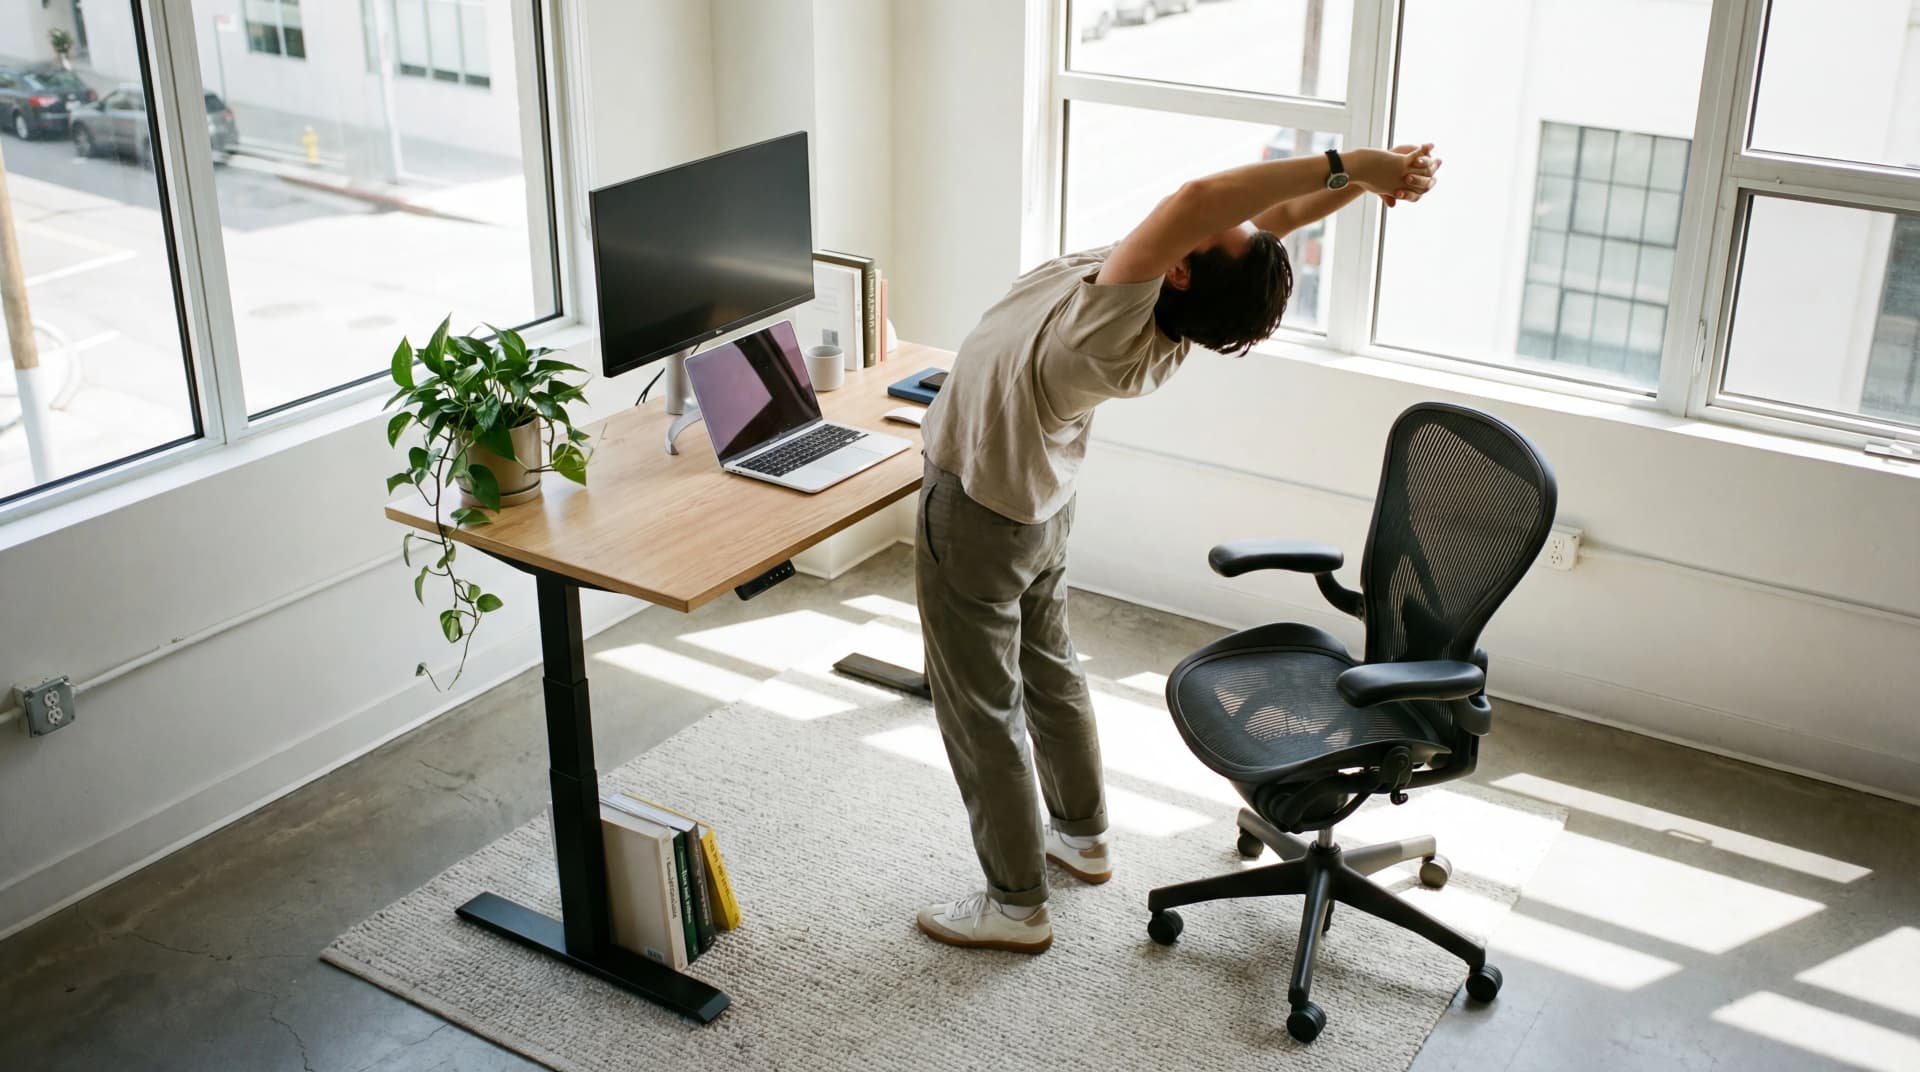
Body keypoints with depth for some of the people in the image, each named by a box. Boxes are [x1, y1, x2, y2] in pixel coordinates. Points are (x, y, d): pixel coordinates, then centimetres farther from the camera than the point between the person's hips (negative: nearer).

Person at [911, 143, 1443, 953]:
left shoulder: (1116, 328, -40)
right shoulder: (1177, 321, -20)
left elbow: (1197, 201, -53)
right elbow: (1275, 212, -11)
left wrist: (1347, 168, -46)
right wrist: (1361, 175, -27)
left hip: (975, 515, -8)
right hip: (1041, 501, 8)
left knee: (981, 707, 8)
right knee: (1048, 669, 26)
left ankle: (1015, 903, 23)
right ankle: (1083, 836, 45)